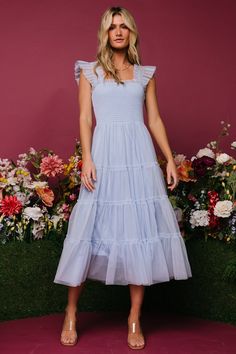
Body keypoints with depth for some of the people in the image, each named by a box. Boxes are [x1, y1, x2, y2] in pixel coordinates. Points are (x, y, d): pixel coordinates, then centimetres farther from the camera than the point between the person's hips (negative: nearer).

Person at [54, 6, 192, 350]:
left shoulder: (146, 74, 15)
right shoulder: (90, 72, 10)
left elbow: (155, 120, 12)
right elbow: (85, 119, 3)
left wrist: (171, 159, 5)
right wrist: (87, 159, -9)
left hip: (140, 157, 2)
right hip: (105, 156, -1)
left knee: (142, 229, -1)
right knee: (92, 229, 0)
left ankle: (135, 320, 11)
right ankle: (71, 313, 16)